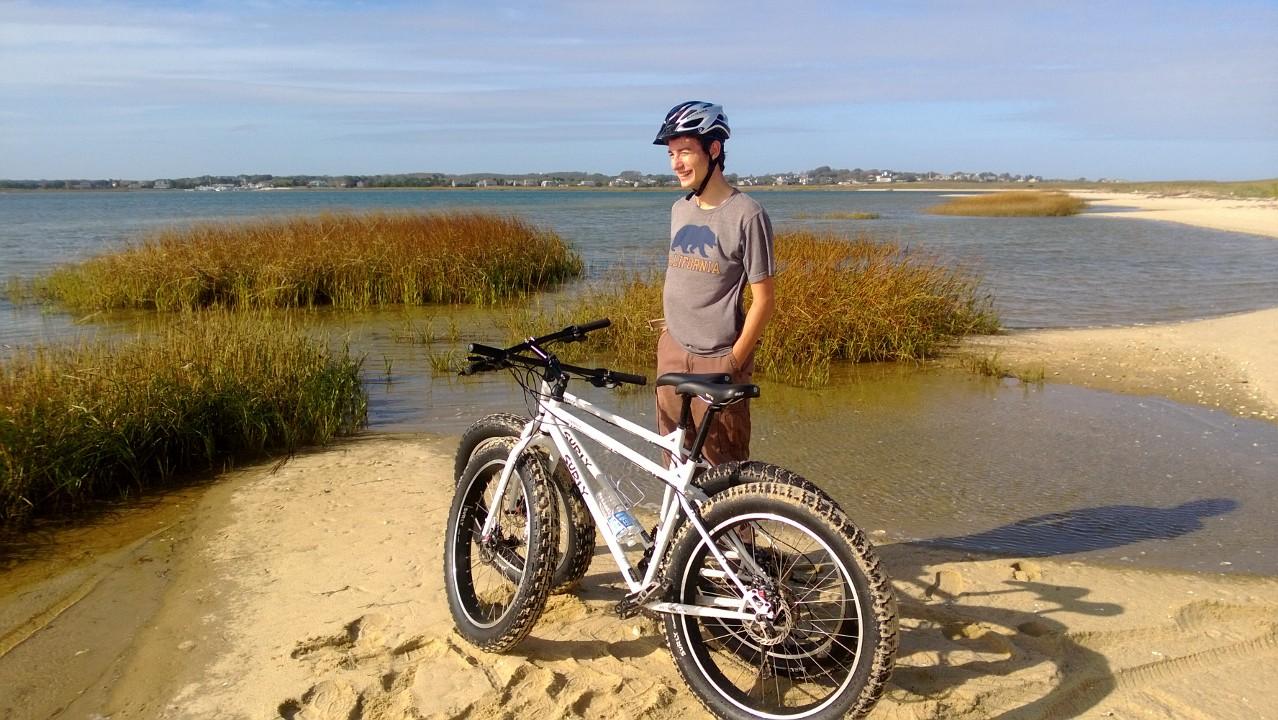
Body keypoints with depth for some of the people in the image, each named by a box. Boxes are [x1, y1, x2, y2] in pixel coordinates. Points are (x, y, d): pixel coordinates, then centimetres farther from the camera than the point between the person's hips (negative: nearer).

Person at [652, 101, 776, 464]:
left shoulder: (746, 215, -13)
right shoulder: (679, 208, 8)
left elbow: (763, 300, -12)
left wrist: (733, 363, -13)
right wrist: (670, 326, 11)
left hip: (717, 359, -6)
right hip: (672, 351, 6)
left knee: (725, 469, 3)